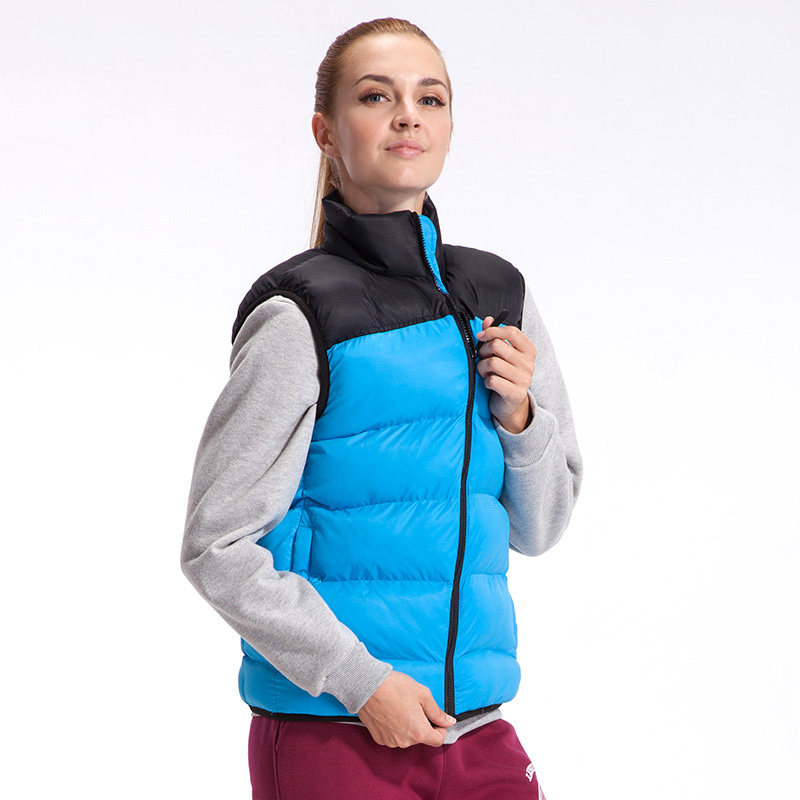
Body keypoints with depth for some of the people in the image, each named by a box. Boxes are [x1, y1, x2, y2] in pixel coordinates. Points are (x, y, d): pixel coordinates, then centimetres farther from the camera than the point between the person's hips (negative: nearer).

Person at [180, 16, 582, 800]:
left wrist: (518, 415, -4)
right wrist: (360, 680, -15)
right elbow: (218, 546, -10)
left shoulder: (498, 294, 8)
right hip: (332, 732, -5)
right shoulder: (298, 315, -9)